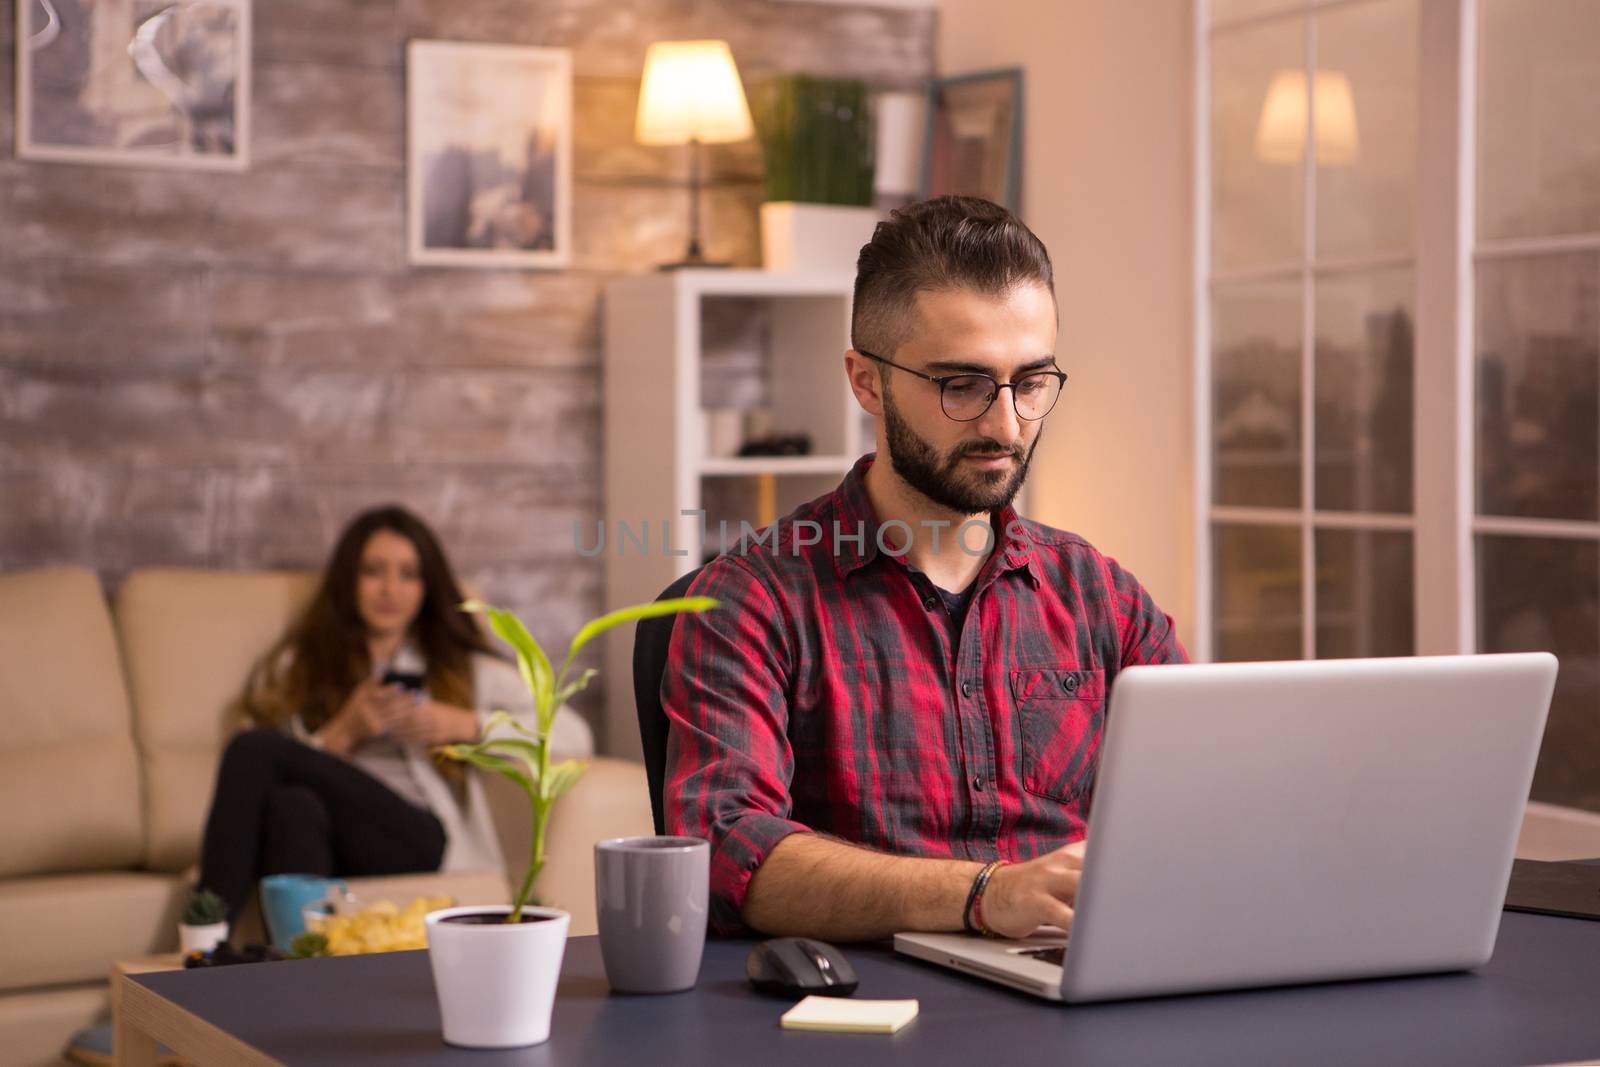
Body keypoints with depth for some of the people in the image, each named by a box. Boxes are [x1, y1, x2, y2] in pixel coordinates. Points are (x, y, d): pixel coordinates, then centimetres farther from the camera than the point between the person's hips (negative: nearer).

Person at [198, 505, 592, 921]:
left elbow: (573, 735, 13)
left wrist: (464, 725, 3)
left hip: (421, 841, -2)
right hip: (329, 842, 2)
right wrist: (344, 734, 0)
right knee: (293, 805, -39)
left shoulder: (463, 669, 27)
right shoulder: (293, 668, 29)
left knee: (254, 749, -28)